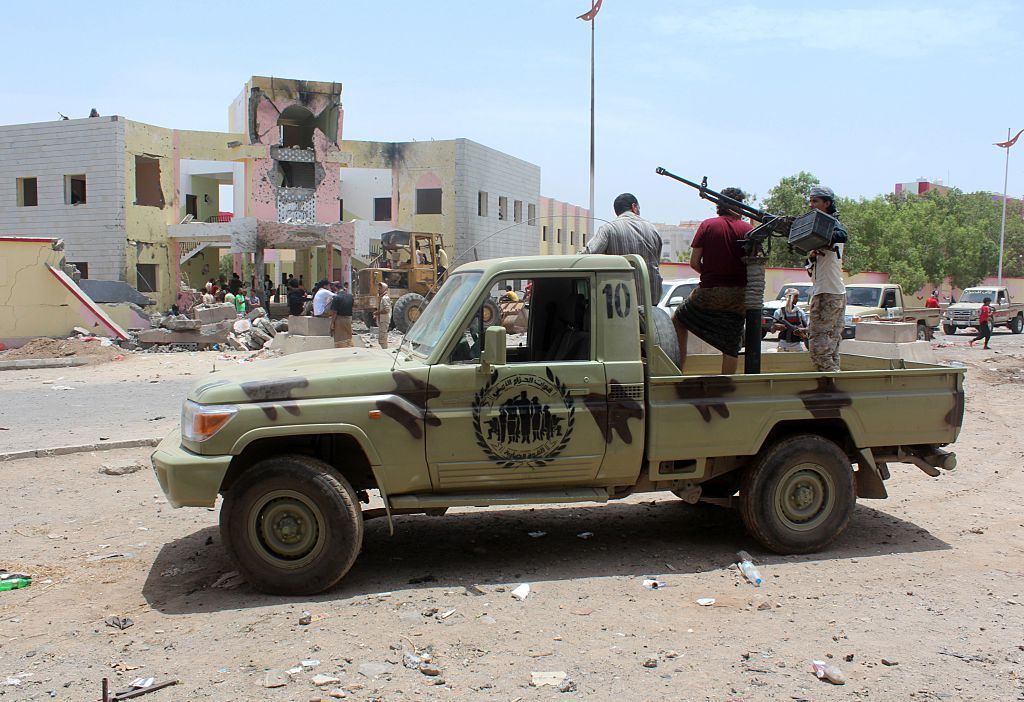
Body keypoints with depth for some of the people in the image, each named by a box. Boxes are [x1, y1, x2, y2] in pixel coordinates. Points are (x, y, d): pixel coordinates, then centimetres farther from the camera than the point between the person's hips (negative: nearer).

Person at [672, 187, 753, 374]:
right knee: (731, 345, 9)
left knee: (678, 320, 21)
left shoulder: (707, 225, -2)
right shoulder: (748, 229, -2)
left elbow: (694, 262, -4)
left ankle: (678, 368, 15)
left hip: (709, 293, -1)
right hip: (738, 295, 1)